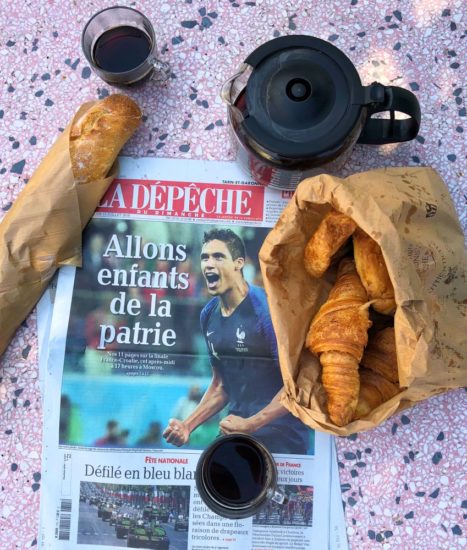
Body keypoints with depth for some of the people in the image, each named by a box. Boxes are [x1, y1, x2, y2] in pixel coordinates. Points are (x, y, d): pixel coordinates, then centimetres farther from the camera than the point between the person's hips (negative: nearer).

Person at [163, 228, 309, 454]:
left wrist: (251, 424, -21)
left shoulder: (266, 309, -18)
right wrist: (188, 424, 2)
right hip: (234, 429, 6)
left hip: (280, 436, -5)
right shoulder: (209, 315, 2)